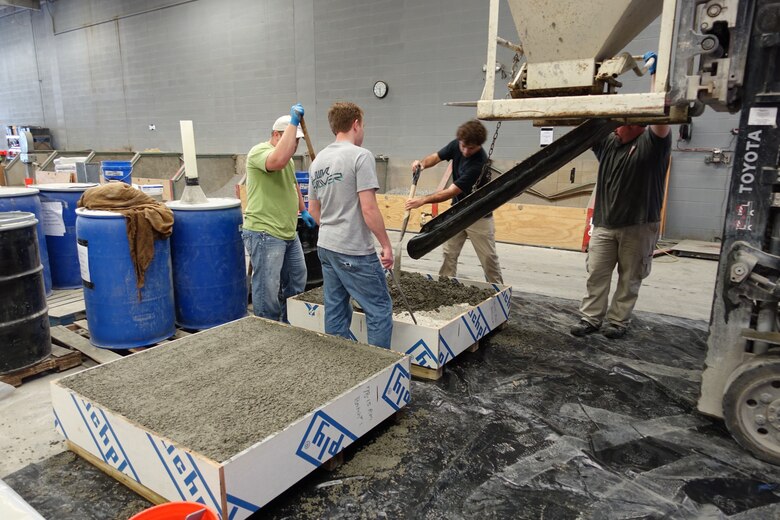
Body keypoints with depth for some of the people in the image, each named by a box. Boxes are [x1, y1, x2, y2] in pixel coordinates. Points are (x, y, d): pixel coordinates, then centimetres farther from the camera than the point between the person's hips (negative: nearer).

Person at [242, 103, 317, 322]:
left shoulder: (287, 158, 16)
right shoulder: (259, 151, -14)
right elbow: (278, 161, -37)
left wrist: (303, 210, 32)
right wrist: (294, 122, -31)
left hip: (288, 233, 10)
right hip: (264, 234, -10)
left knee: (297, 282, 19)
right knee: (268, 291, -4)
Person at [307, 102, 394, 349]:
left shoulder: (318, 160, 12)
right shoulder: (360, 156, -12)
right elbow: (369, 209, -18)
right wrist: (386, 245, -9)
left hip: (326, 247, 8)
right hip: (354, 251, -8)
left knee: (336, 311, 14)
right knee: (380, 310, 2)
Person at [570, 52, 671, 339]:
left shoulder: (652, 143, -4)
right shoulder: (607, 143, 10)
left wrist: (655, 73, -20)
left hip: (639, 226, -4)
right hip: (604, 223, 4)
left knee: (629, 278, 6)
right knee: (596, 274, 3)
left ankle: (618, 321, 16)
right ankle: (590, 318, 10)